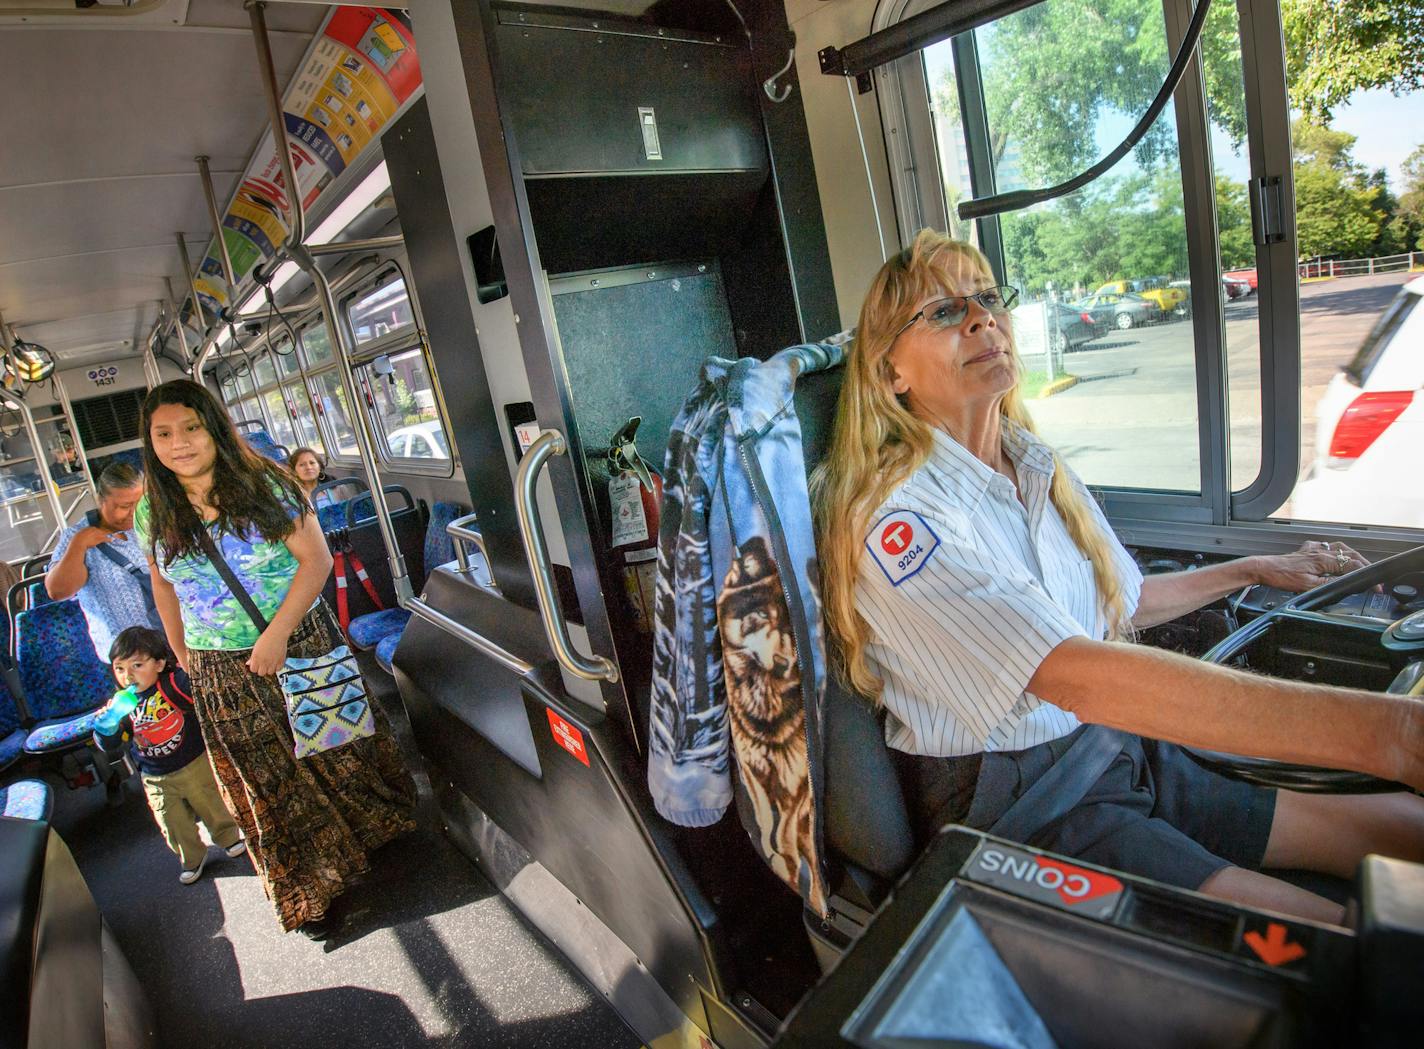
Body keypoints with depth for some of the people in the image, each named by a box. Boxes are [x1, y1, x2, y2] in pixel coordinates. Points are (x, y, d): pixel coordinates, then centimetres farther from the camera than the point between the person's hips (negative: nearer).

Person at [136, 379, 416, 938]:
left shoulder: (266, 484, -10)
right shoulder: (152, 514, 0)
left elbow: (317, 559, -14)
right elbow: (165, 588, 13)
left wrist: (277, 635, -20)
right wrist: (181, 654, 14)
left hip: (303, 641, -2)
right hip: (223, 673, 2)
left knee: (338, 750, 12)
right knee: (270, 782, 10)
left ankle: (374, 830, 39)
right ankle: (311, 889, 26)